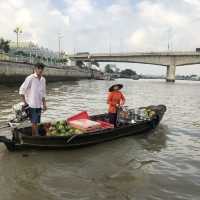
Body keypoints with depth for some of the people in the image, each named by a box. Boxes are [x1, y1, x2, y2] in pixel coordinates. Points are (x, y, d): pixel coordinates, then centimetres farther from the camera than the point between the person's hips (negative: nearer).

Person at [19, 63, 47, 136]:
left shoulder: (43, 79, 9)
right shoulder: (30, 78, -11)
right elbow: (22, 90, -11)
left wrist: (44, 103, 14)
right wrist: (24, 102, -10)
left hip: (39, 105, 6)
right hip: (32, 105, -6)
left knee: (36, 122, 11)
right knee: (34, 122, -4)